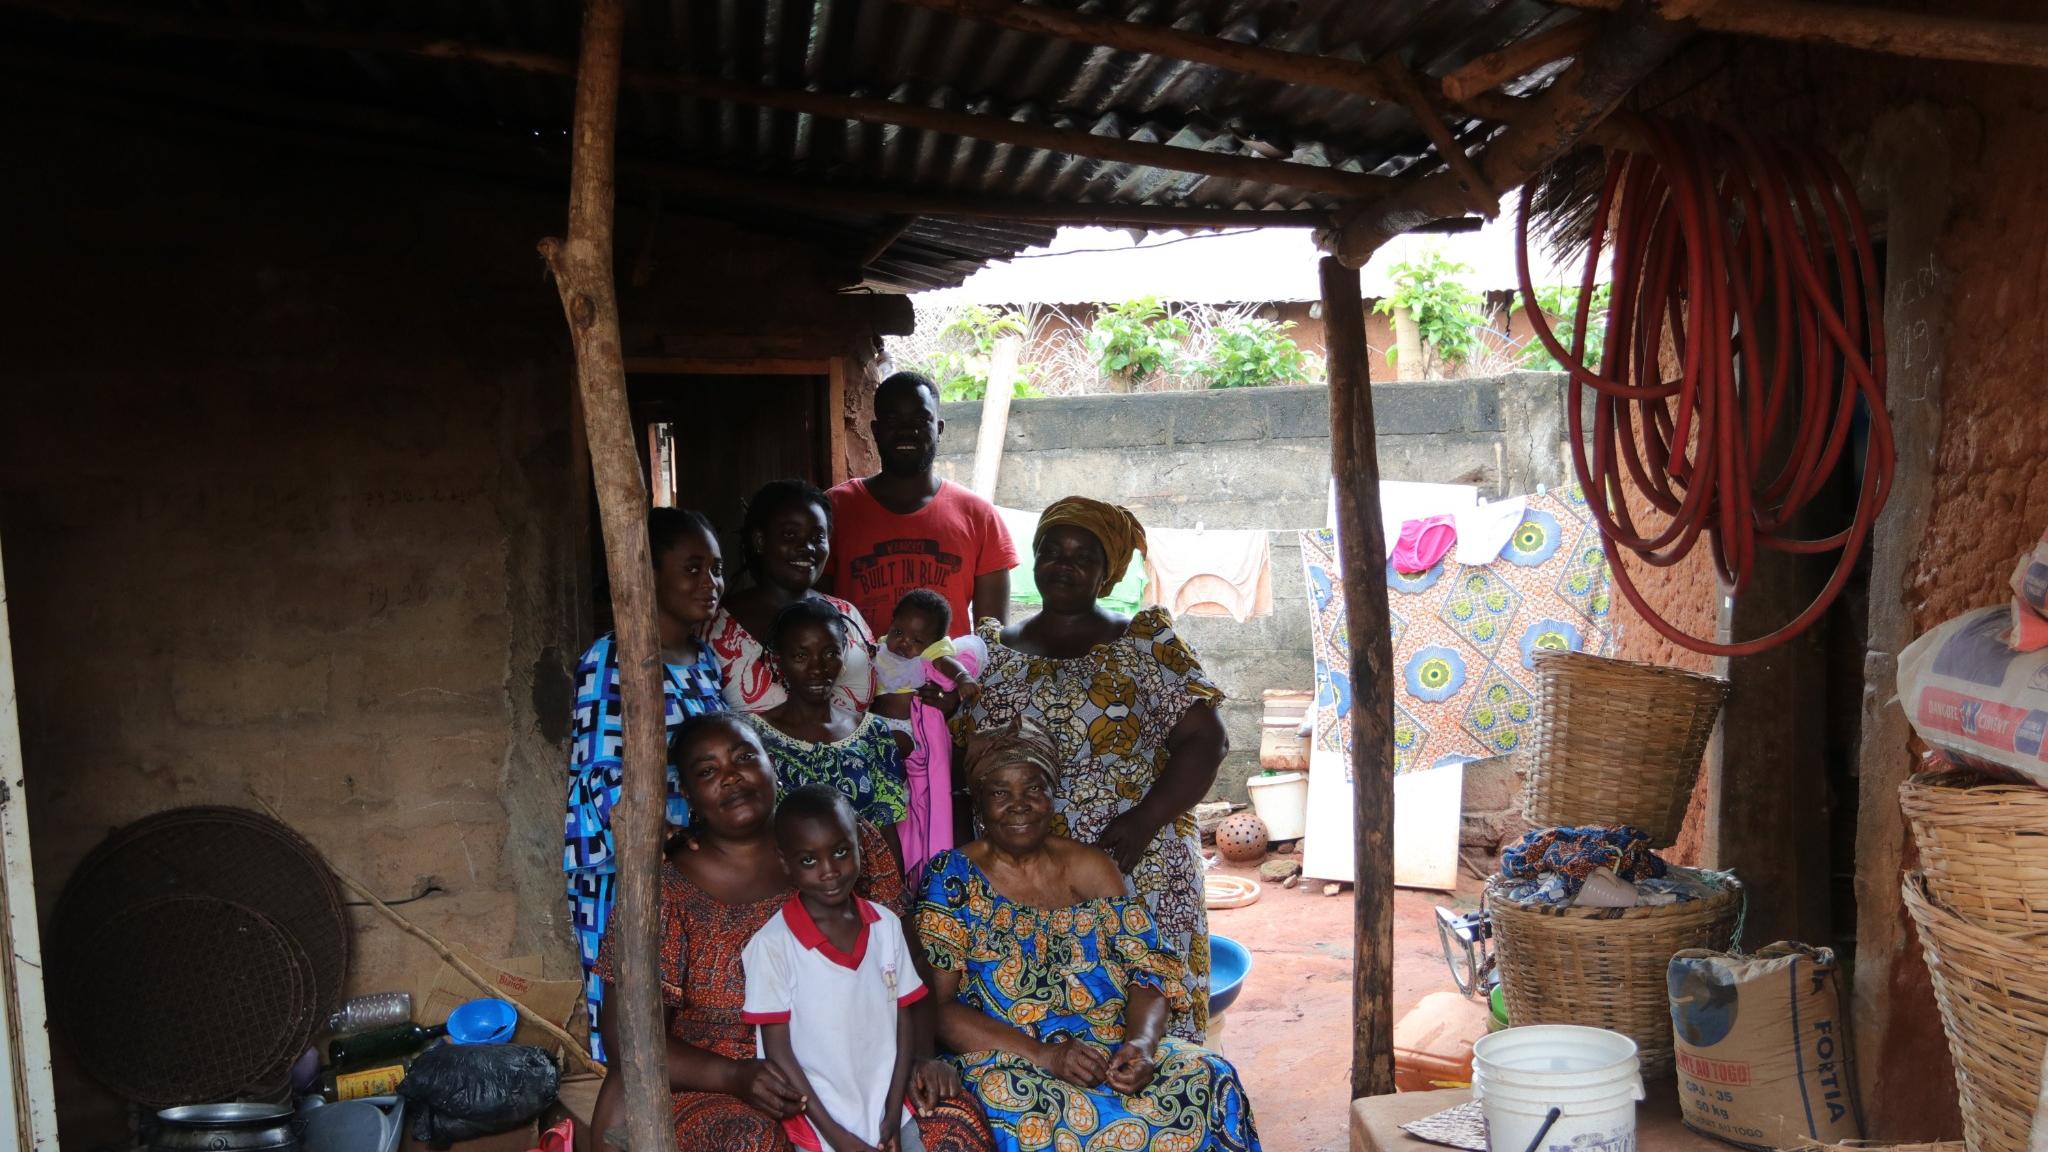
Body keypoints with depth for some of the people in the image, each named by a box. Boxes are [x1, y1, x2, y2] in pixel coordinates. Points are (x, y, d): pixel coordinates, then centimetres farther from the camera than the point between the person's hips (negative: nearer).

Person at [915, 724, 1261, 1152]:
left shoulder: (1090, 866, 12)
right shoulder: (953, 877, 0)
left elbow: (1149, 972, 6)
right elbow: (935, 1005, -9)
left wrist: (1142, 1043, -16)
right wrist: (1044, 1055, -20)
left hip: (1116, 1048, 4)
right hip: (1006, 1060, -4)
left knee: (1210, 1079, -23)